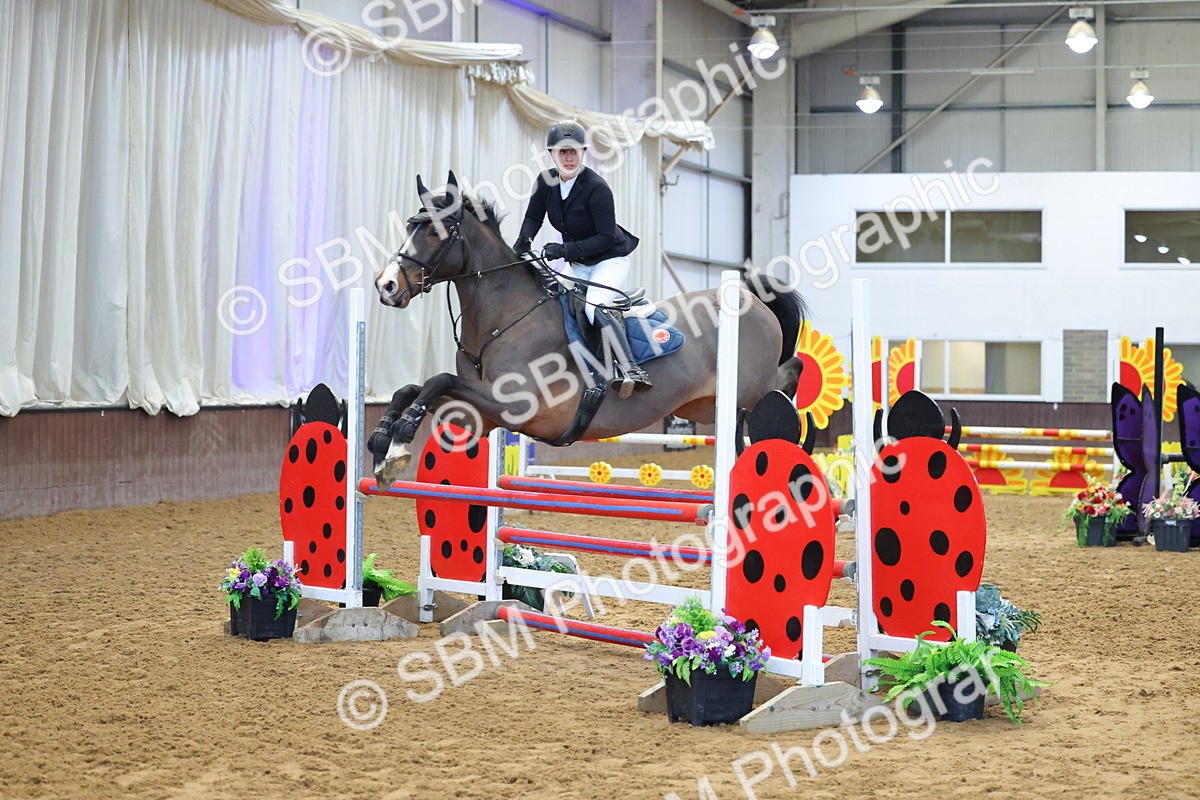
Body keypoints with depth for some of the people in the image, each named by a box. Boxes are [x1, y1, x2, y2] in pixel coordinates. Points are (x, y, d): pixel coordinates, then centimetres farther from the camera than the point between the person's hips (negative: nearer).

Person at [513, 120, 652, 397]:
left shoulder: (596, 188, -25)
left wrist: (565, 249, -32)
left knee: (595, 307, -31)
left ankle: (631, 370, -34)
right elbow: (534, 216, 7)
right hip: (576, 263, 8)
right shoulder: (546, 181, -5)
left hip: (610, 260, -8)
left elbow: (607, 238, -25)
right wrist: (525, 239, -16)